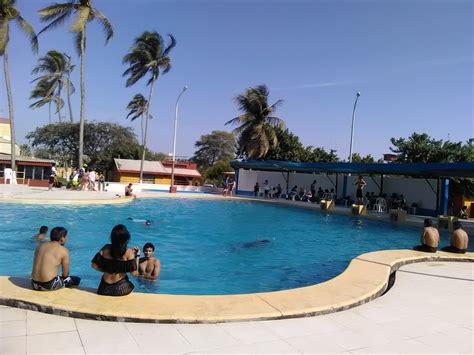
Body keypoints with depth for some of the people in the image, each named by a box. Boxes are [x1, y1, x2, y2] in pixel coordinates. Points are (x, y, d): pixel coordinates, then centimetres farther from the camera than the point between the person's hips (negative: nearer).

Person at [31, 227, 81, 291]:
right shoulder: (63, 251, -7)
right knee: (76, 279, 13)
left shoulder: (40, 246, 10)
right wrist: (62, 277, 21)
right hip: (49, 285, -7)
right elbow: (65, 274, -2)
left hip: (35, 284, 7)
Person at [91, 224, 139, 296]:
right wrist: (137, 255, -5)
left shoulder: (106, 248, -7)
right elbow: (134, 273, -15)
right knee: (130, 286, 31)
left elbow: (94, 265, -3)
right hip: (121, 288, -3)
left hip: (105, 287, 3)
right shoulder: (128, 252, -16)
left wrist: (106, 270, 11)